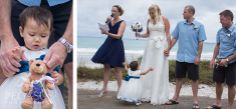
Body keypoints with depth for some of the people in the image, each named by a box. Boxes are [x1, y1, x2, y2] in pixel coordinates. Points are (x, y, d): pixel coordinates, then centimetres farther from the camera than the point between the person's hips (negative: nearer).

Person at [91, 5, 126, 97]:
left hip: (117, 46, -5)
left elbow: (118, 36, -17)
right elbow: (103, 31, 8)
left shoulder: (122, 23, -6)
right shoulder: (110, 21, 9)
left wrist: (108, 33, -29)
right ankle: (104, 88, 13)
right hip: (108, 44, 6)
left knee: (117, 68, 0)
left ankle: (120, 88, 10)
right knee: (106, 66, 6)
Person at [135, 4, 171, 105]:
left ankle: (158, 96, 4)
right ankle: (148, 94, 13)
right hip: (151, 45, 5)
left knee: (159, 71, -3)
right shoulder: (149, 20, 11)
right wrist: (139, 35, 0)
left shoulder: (164, 19, -3)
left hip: (161, 46, -5)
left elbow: (168, 34, -5)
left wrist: (168, 48, -11)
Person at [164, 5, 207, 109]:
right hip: (180, 57, 4)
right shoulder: (180, 24, 4)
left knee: (194, 79, 6)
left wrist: (198, 56, -11)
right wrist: (169, 49, 7)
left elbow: (201, 42, -7)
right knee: (179, 77, 12)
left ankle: (195, 100, 16)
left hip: (192, 58, -3)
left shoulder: (199, 26, -6)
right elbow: (174, 38, 11)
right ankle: (175, 98, 22)